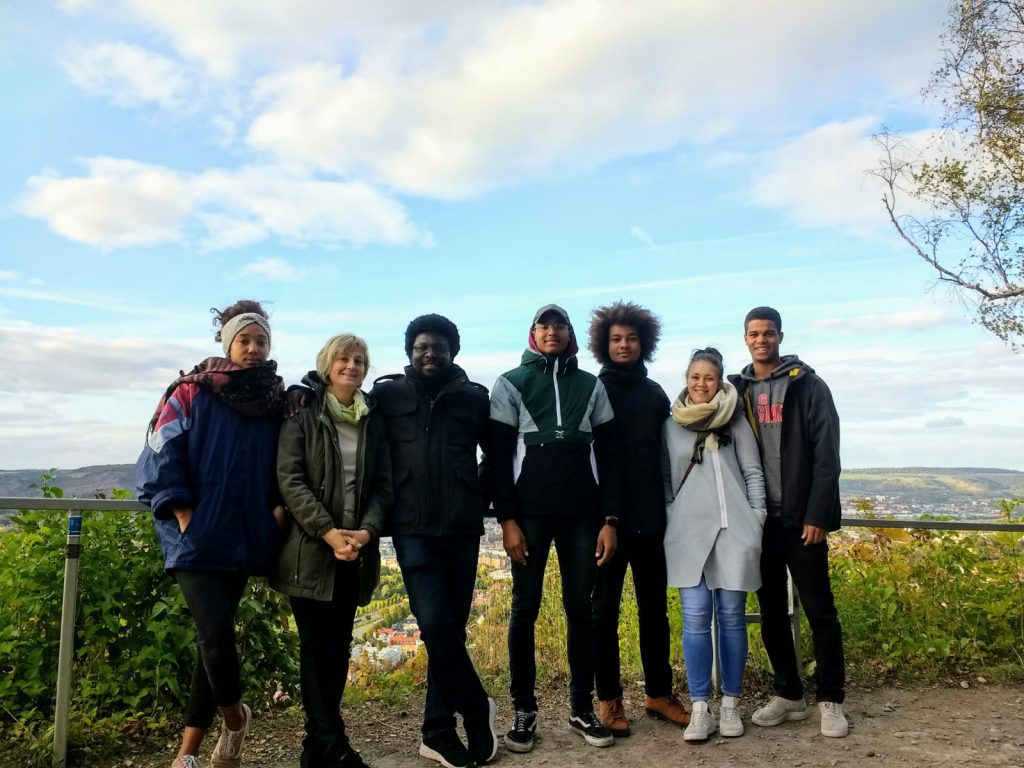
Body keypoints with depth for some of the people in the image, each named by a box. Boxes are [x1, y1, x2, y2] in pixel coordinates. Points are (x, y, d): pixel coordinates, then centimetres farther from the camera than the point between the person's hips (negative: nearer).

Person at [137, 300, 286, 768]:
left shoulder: (277, 402, 7)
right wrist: (184, 517, -11)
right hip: (196, 538, -3)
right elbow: (161, 459, -5)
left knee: (214, 637, 9)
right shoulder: (191, 393, -3)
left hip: (244, 540, 4)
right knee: (216, 633, -15)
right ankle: (235, 717, 14)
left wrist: (278, 509, -1)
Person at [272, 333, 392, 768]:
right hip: (310, 550, -4)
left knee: (339, 648, 8)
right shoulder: (303, 413, 0)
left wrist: (367, 530, -12)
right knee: (318, 648, -2)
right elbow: (290, 479, -9)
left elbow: (382, 484, 6)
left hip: (355, 553, 4)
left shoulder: (373, 421, 11)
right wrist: (328, 531, -18)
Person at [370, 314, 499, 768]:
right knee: (434, 624, -11)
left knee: (452, 627, 6)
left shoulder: (474, 398, 7)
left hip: (462, 527, 2)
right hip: (413, 527, -1)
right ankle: (477, 709, 10)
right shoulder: (387, 395, 5)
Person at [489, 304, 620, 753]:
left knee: (580, 607, 6)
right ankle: (524, 709, 15)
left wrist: (610, 518, 0)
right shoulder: (511, 384, 4)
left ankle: (582, 707, 18)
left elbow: (607, 455, 8)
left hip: (581, 513, 2)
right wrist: (506, 519, -9)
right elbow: (499, 456, -1)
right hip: (530, 513, -1)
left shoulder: (591, 386, 10)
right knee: (525, 609, 3)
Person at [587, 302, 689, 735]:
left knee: (655, 608, 11)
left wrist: (668, 506, 7)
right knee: (605, 610, 5)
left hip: (649, 518, 4)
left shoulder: (655, 394, 11)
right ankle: (609, 699, 14)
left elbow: (668, 452, 14)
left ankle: (658, 693, 23)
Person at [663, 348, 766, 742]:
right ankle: (700, 709, 6)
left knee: (731, 617, 4)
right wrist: (668, 521, 6)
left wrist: (756, 519, 0)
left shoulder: (735, 420, 5)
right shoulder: (671, 425, 10)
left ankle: (730, 705, 16)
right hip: (688, 534, 1)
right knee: (695, 618, -2)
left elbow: (753, 471, 6)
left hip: (733, 531, -1)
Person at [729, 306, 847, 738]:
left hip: (801, 519, -4)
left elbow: (826, 456, -7)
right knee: (772, 613, 10)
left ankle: (830, 701, 14)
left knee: (819, 611, 2)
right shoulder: (737, 390, 9)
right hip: (759, 520, 4)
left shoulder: (808, 386, -2)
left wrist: (818, 515, -14)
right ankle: (788, 695, 23)